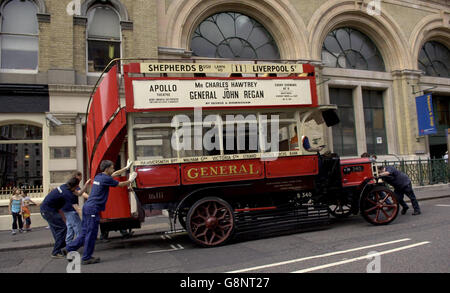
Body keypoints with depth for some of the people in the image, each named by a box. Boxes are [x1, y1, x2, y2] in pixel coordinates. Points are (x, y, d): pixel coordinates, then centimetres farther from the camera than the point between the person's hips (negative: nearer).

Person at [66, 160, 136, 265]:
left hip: (87, 206, 9)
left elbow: (114, 174, 29)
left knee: (85, 232, 16)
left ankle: (70, 249, 19)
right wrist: (130, 180, 18)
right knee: (91, 233, -1)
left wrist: (126, 168, 36)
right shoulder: (106, 179, -11)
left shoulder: (98, 176, 15)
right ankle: (86, 258, 7)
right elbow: (120, 184, 0)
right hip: (93, 209, -9)